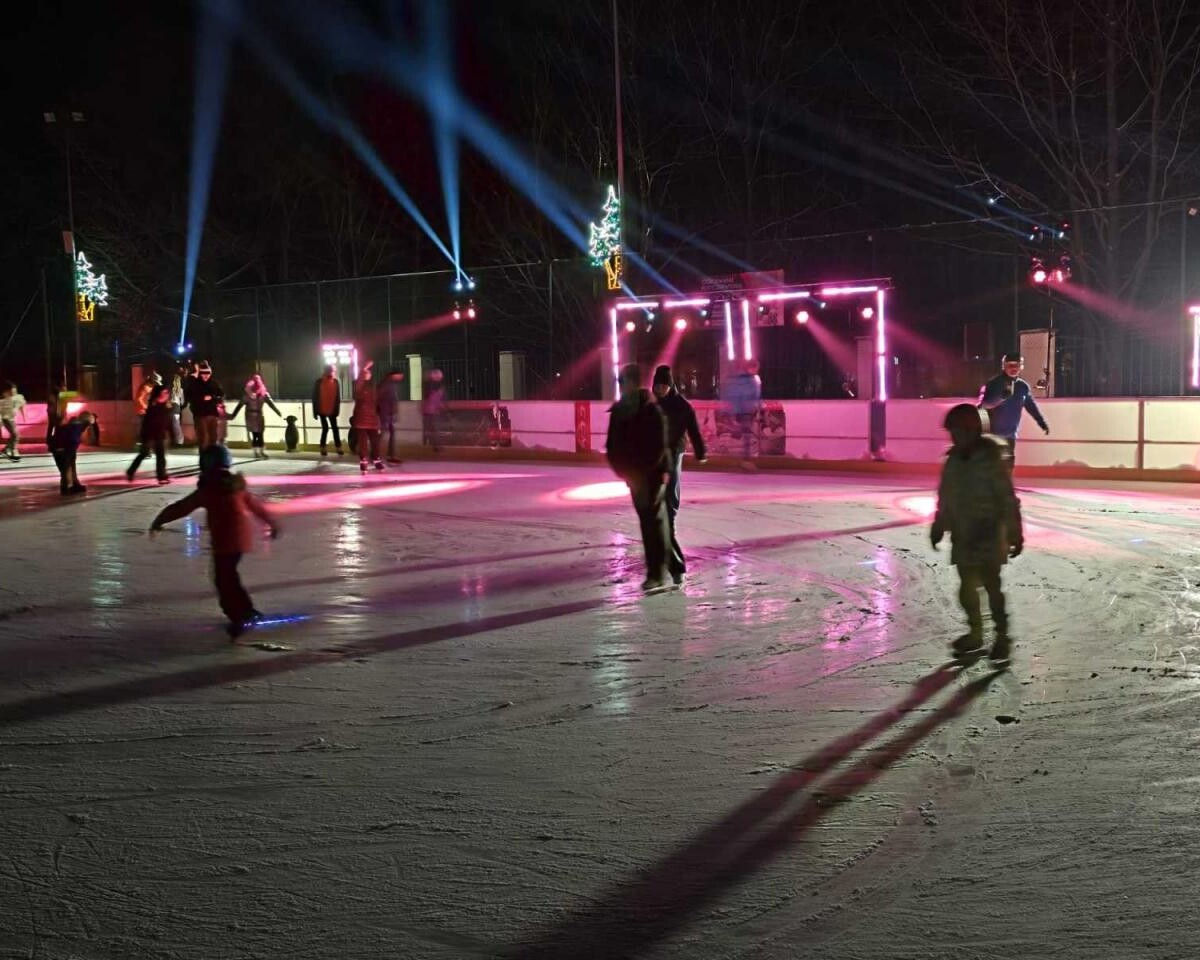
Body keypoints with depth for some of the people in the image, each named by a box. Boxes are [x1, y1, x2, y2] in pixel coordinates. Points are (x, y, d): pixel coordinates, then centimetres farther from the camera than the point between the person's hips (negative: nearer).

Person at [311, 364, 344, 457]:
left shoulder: (336, 382, 0)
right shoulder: (319, 382, -6)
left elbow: (338, 398, 2)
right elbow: (315, 397, -5)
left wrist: (336, 410, -3)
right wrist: (315, 411, -7)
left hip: (332, 410, 2)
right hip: (322, 410, -2)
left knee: (335, 428, 4)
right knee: (325, 428, -1)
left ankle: (339, 448, 6)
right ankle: (323, 448, 5)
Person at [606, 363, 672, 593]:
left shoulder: (651, 411, -14)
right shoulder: (618, 411, 4)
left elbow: (658, 448, -17)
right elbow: (612, 446, 7)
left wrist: (639, 473, -18)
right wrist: (624, 471, -6)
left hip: (653, 475, -6)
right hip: (634, 477, 6)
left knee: (655, 522, -6)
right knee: (646, 522, 12)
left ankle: (658, 574, -2)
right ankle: (655, 571, 21)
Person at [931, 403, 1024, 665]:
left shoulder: (992, 460, -14)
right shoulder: (954, 460, 4)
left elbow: (1008, 499, -13)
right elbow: (945, 497, 14)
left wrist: (1015, 533, -13)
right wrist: (938, 527, 18)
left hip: (989, 533, -6)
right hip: (962, 534, 6)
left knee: (991, 584, -6)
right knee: (967, 585, 11)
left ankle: (1002, 637, 5)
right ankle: (975, 633, 26)